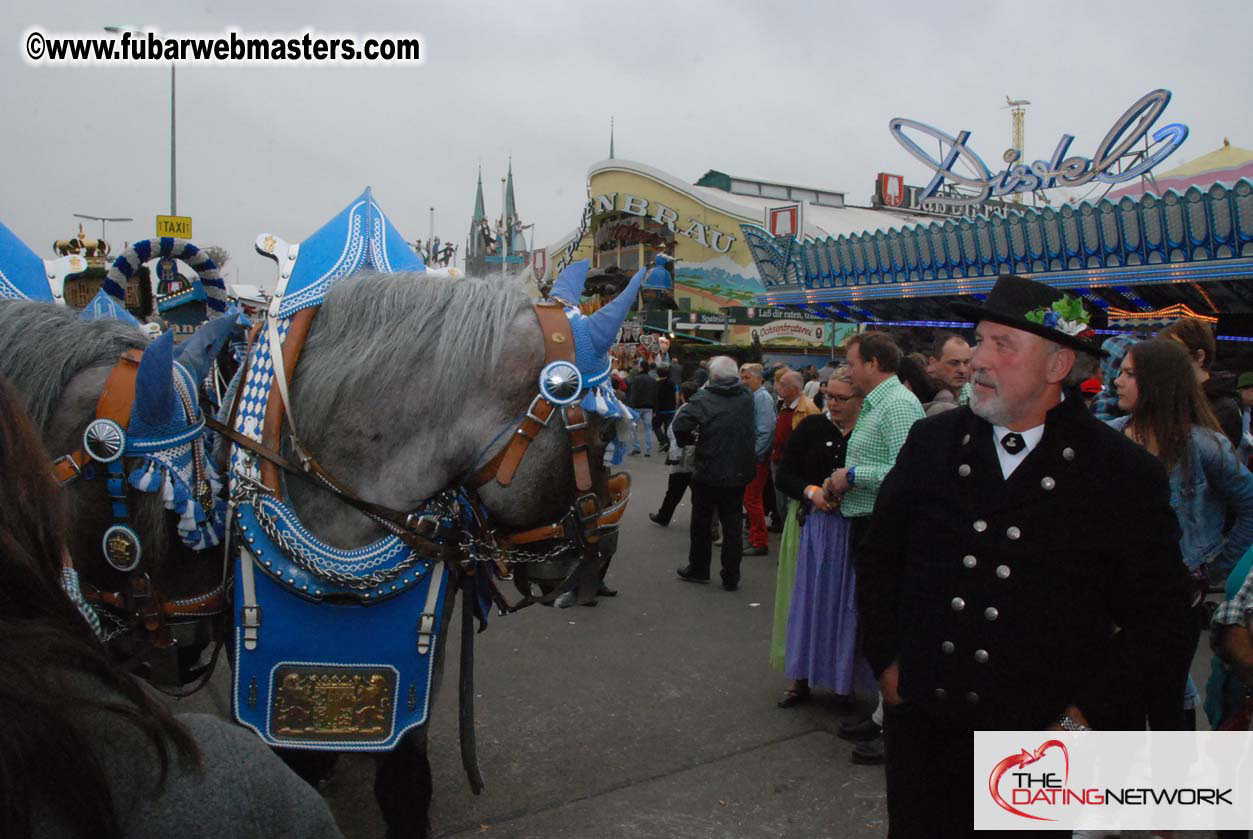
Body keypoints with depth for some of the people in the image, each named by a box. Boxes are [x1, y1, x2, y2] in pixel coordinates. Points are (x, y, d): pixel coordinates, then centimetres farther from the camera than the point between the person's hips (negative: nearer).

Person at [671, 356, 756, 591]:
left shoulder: (703, 399, -15)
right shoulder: (747, 397, -1)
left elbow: (679, 425, -23)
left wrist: (690, 439, -4)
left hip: (708, 473, -3)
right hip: (739, 472, 3)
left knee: (701, 522, 14)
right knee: (732, 524, 10)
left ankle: (698, 569, 26)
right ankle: (731, 577, 13)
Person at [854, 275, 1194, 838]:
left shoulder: (1127, 475, -8)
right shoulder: (932, 442, 0)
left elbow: (1158, 628, -4)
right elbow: (878, 558, 9)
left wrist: (1085, 718, -9)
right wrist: (884, 661, 4)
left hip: (1042, 746, -2)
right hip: (920, 724, 3)